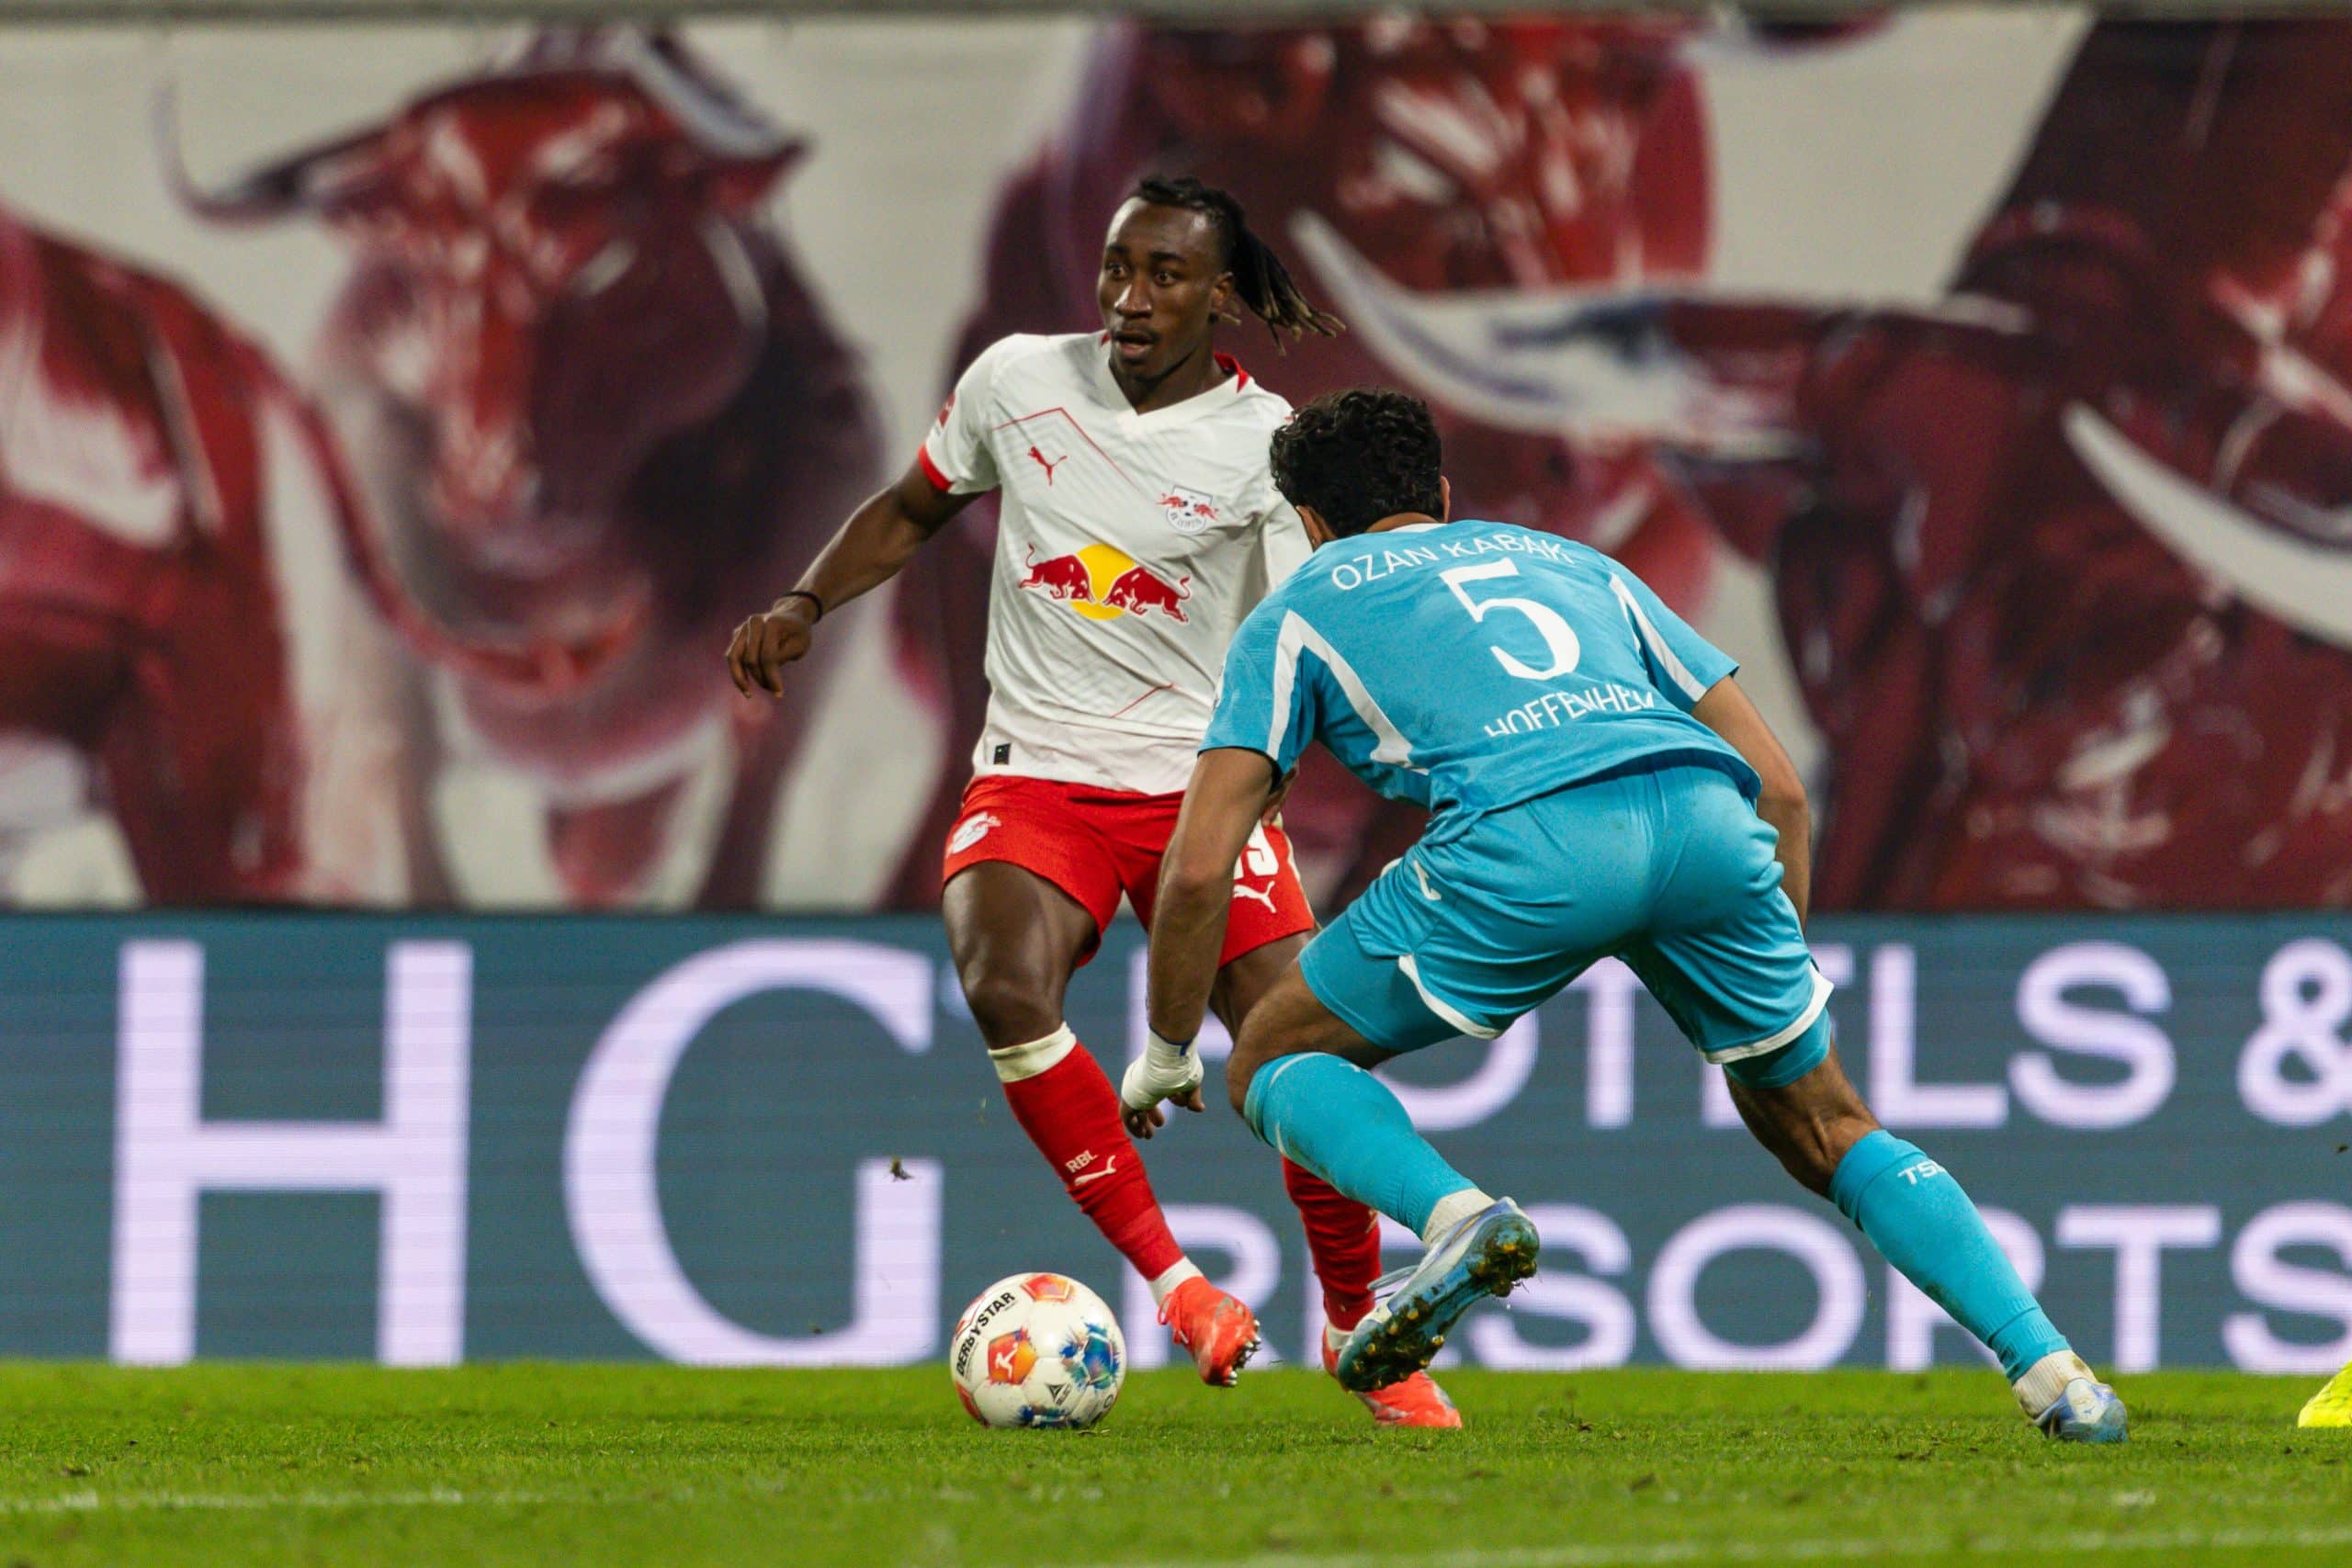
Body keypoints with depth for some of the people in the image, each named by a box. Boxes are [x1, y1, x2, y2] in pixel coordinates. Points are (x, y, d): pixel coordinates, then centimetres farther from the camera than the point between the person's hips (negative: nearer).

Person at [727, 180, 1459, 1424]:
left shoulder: (1264, 445, -6)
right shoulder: (1017, 381, 1)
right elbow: (912, 511, 18)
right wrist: (803, 606, 5)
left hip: (1202, 783, -1)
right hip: (1035, 776, 1)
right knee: (1006, 983, -30)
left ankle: (1359, 1327, 15)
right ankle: (1170, 1281, -19)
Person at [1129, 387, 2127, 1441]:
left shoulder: (1299, 613, 27)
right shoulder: (1572, 563, 38)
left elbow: (1197, 868, 19)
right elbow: (1780, 788, 32)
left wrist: (1166, 1052, 32)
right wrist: (1781, 981, 38)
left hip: (1521, 842, -4)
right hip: (1705, 815, 4)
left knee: (1275, 1062, 17)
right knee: (1819, 1126, 23)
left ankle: (1456, 1216, -12)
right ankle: (2049, 1369, 7)